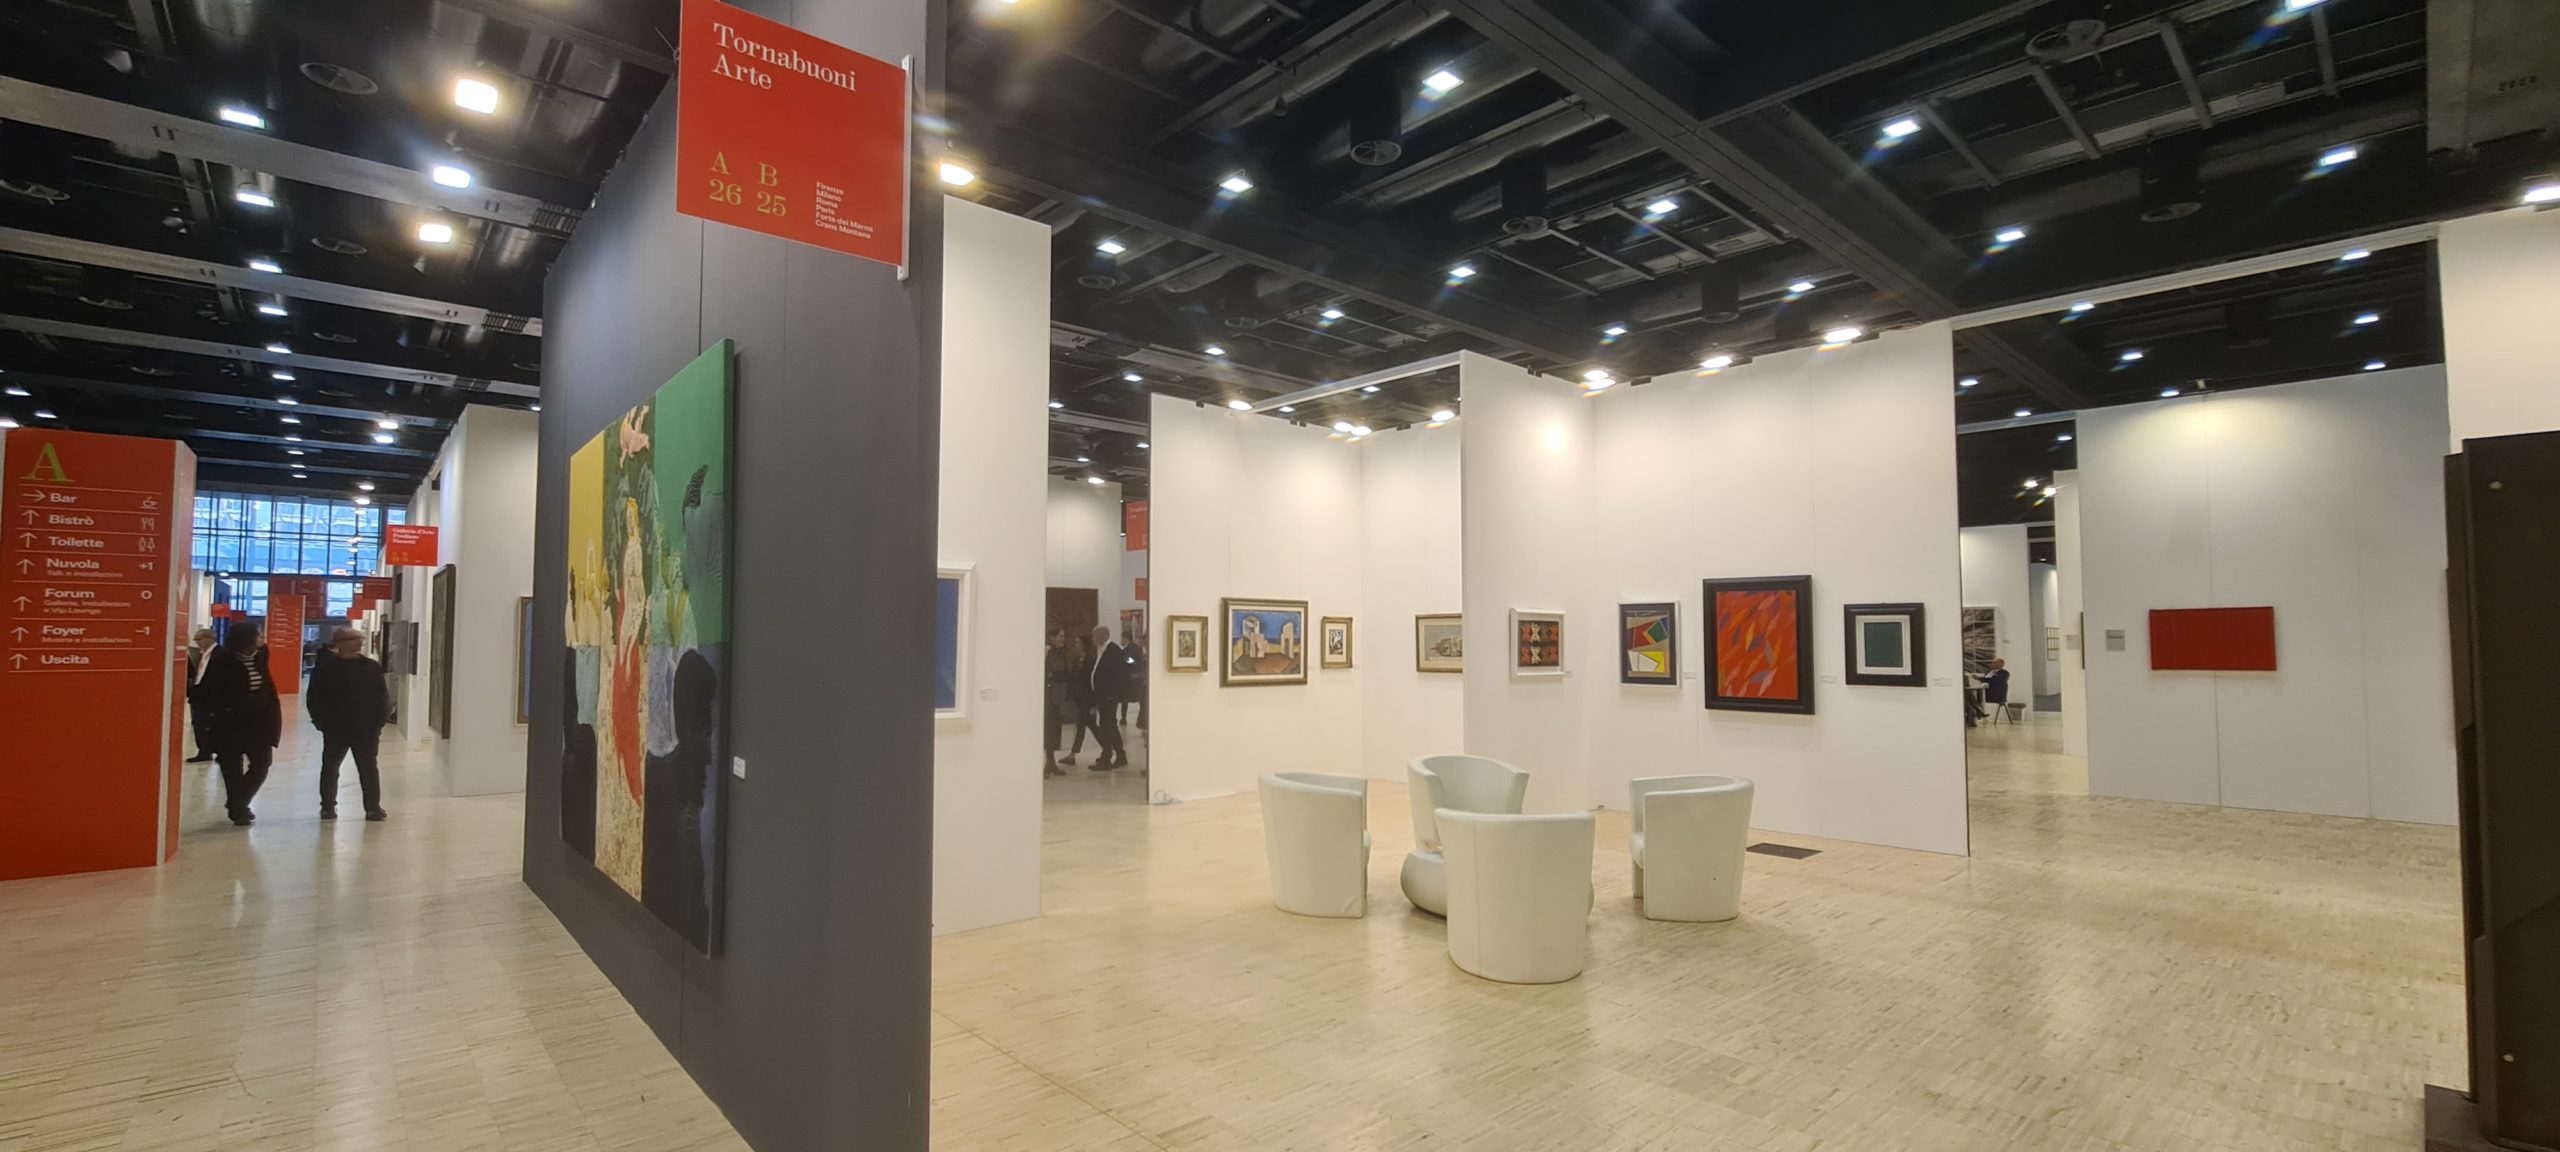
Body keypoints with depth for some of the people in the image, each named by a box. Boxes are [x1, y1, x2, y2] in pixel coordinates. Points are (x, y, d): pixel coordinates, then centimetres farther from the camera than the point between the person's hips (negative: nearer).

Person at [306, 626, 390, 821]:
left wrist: (379, 720, -6)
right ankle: (328, 807, 25)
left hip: (366, 730, 0)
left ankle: (373, 807, 10)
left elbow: (382, 697, 3)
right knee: (330, 767, 11)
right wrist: (322, 722, -7)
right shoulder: (325, 667, -2)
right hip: (335, 729, 0)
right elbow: (313, 698, 0)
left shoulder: (371, 667, 2)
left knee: (369, 768, 4)